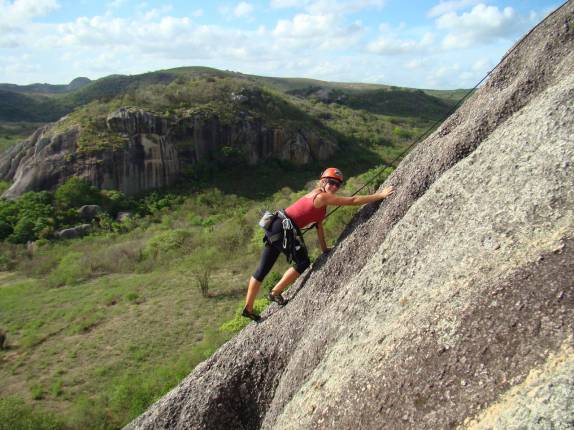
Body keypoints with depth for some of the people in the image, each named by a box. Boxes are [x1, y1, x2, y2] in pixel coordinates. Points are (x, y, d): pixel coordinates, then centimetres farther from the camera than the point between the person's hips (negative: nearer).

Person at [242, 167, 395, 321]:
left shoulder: (319, 196, 15)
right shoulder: (322, 196, -13)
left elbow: (319, 225, 17)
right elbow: (353, 201, -14)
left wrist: (325, 249, 17)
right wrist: (380, 195, -10)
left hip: (276, 227, 10)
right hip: (282, 228, -10)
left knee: (263, 269, 11)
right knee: (303, 263, 2)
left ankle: (248, 308, 17)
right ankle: (275, 293, 11)